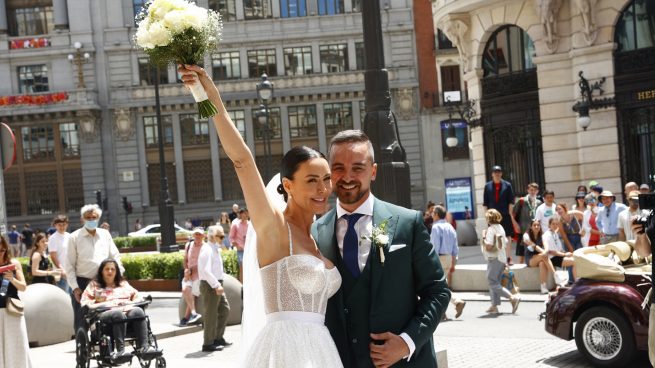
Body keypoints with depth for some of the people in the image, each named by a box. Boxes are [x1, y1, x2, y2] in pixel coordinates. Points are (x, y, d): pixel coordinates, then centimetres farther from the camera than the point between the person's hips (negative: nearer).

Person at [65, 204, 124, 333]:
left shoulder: (105, 234, 10)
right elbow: (69, 265, -2)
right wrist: (75, 287, -9)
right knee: (81, 322, -1)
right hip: (82, 284, -3)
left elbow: (115, 257, 13)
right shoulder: (75, 237, -1)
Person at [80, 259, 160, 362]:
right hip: (105, 314, -3)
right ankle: (120, 350, -52)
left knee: (138, 311, -34)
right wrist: (103, 305, -5)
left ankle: (143, 347, -46)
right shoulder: (94, 285, 25)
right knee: (118, 314, -40)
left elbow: (137, 297, 29)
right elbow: (85, 303, 12)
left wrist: (131, 303, 5)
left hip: (128, 311, 3)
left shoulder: (124, 284, 34)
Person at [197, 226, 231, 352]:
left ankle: (218, 338, 27)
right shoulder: (207, 250, -17)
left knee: (224, 310, 16)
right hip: (209, 285, -10)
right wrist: (216, 285, -28)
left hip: (217, 285, 10)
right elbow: (206, 271, -26)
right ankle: (208, 344, 5)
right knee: (211, 314, -3)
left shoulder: (215, 249, 13)